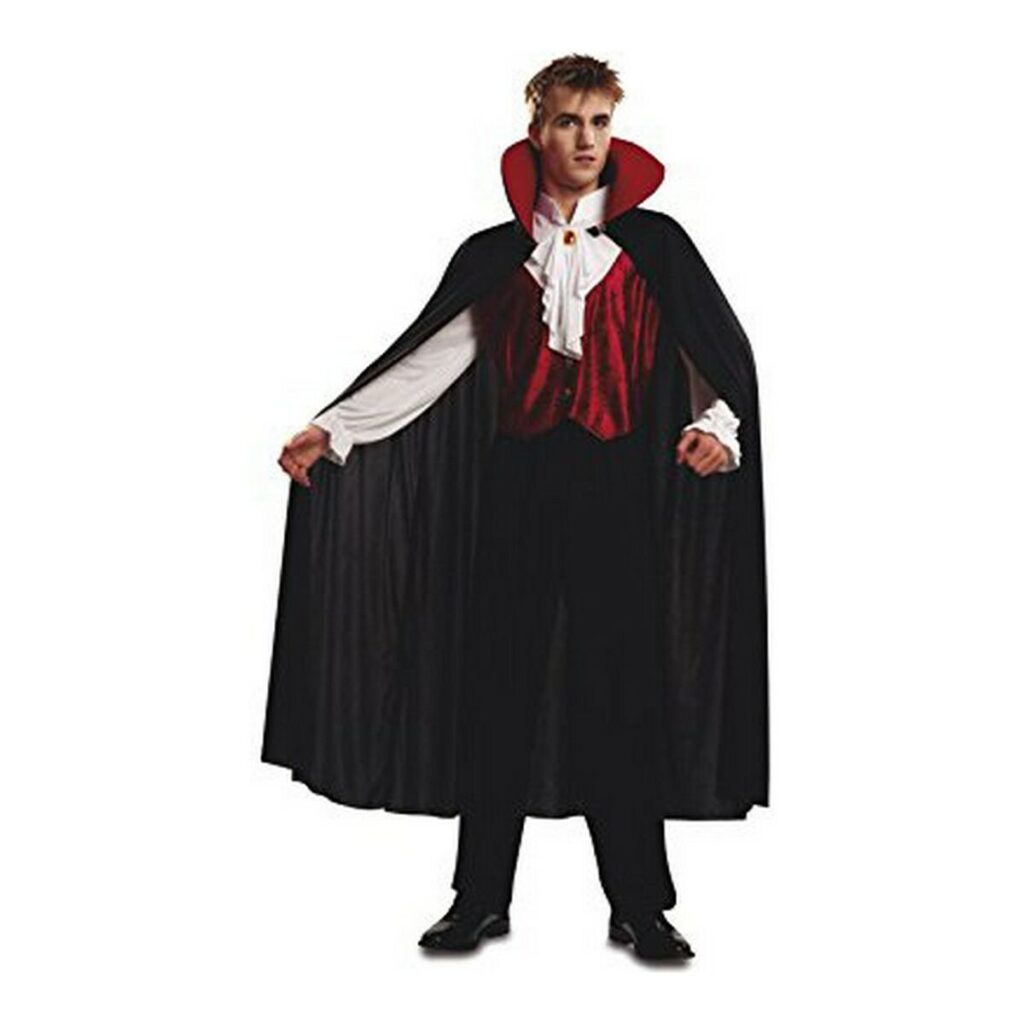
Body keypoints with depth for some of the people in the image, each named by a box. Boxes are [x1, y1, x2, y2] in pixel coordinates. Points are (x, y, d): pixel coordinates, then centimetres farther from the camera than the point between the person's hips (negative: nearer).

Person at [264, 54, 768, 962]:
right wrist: (330, 427, -4)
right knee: (500, 684, 4)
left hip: (618, 481, -1)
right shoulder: (496, 254, 10)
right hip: (518, 480, 2)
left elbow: (719, 354, 0)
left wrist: (717, 423, -21)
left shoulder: (652, 244, 7)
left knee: (624, 683, 0)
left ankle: (640, 904, 12)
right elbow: (428, 359, 5)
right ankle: (481, 896, 17)